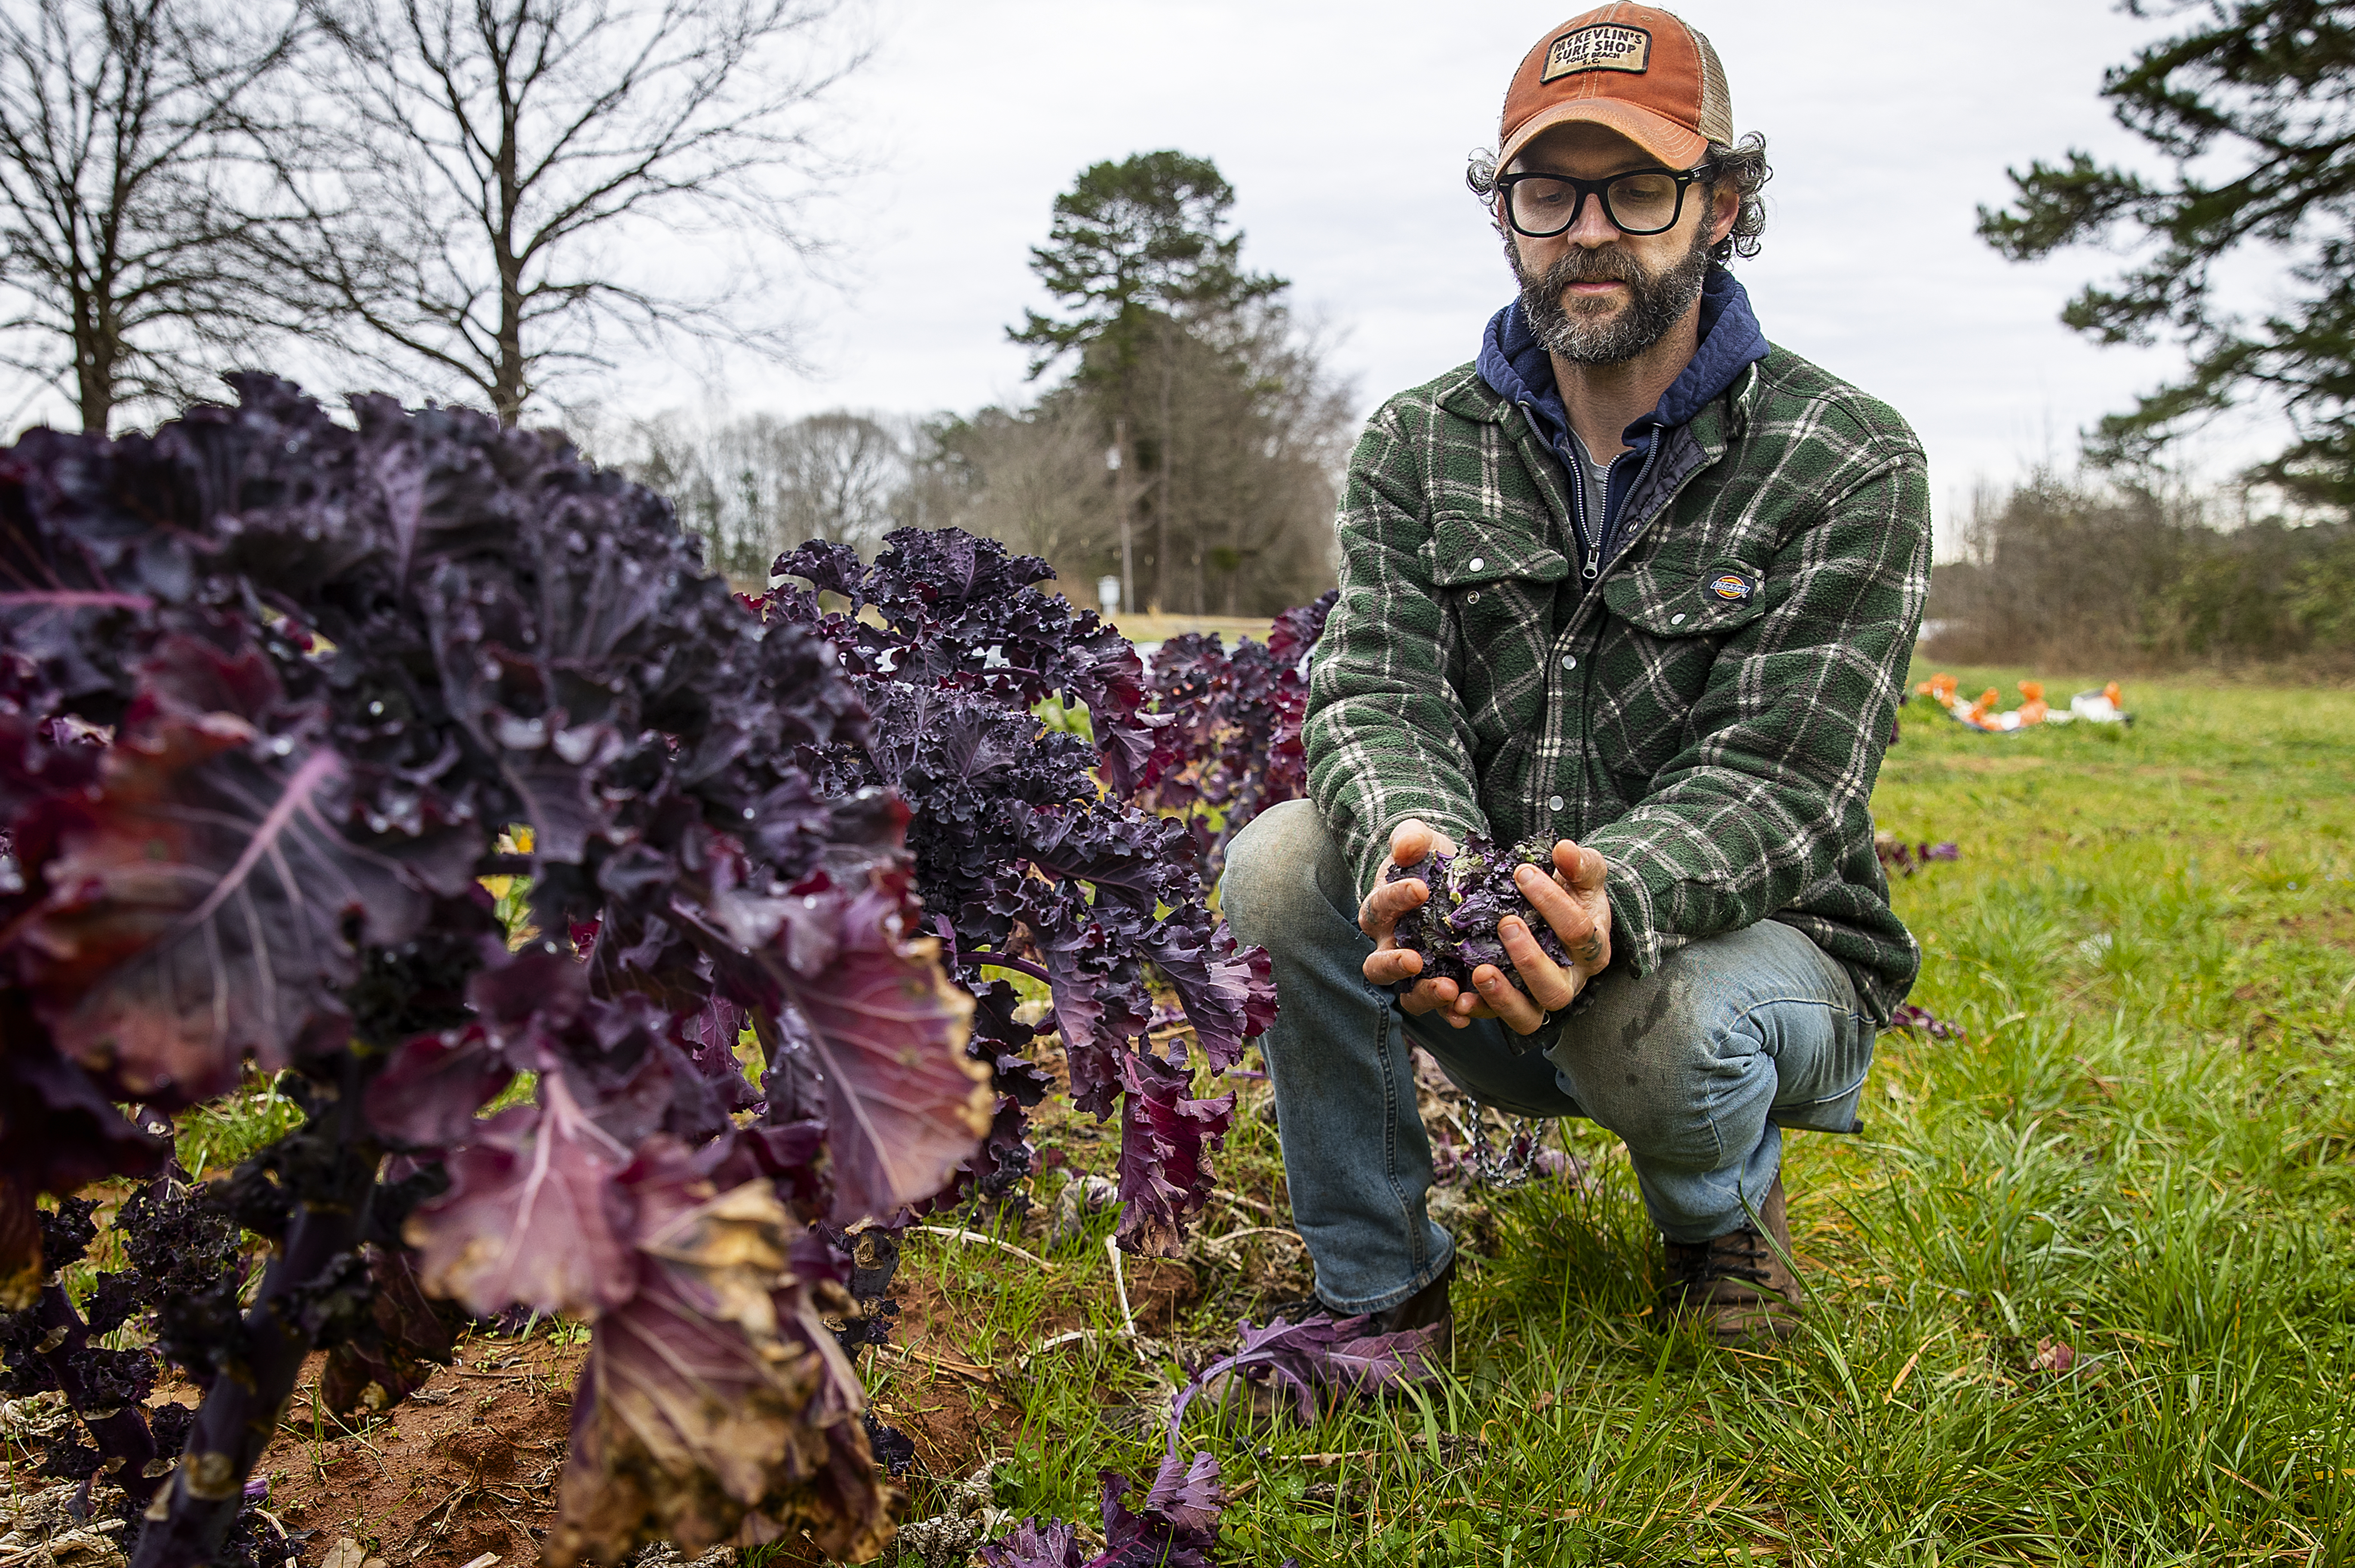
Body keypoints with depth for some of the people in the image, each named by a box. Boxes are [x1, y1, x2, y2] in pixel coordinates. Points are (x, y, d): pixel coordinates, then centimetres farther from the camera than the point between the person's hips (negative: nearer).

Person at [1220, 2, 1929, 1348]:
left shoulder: (1851, 464, -9)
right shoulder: (1418, 446, 1)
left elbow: (1776, 781, -19)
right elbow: (1379, 693, -13)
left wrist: (1615, 903, -42)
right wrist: (1417, 850, -38)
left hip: (1751, 944, -2)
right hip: (1476, 956, 3)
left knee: (1659, 1019, -36)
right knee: (1282, 859, -24)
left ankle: (1725, 1206, 5)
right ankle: (1381, 1286, -5)